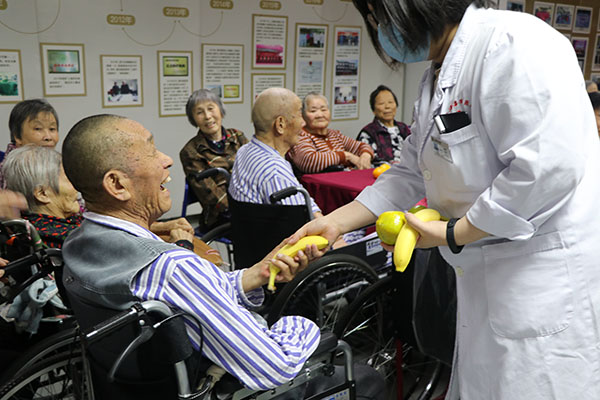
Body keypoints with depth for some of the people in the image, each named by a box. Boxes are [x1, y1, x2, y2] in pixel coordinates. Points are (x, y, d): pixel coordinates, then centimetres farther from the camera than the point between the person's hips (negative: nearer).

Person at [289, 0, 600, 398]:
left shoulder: (513, 42, -19)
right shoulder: (435, 82, 11)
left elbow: (546, 169, -26)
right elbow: (409, 174, 14)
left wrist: (451, 235, -17)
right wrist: (335, 222, 6)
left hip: (550, 286, -8)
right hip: (487, 281, 9)